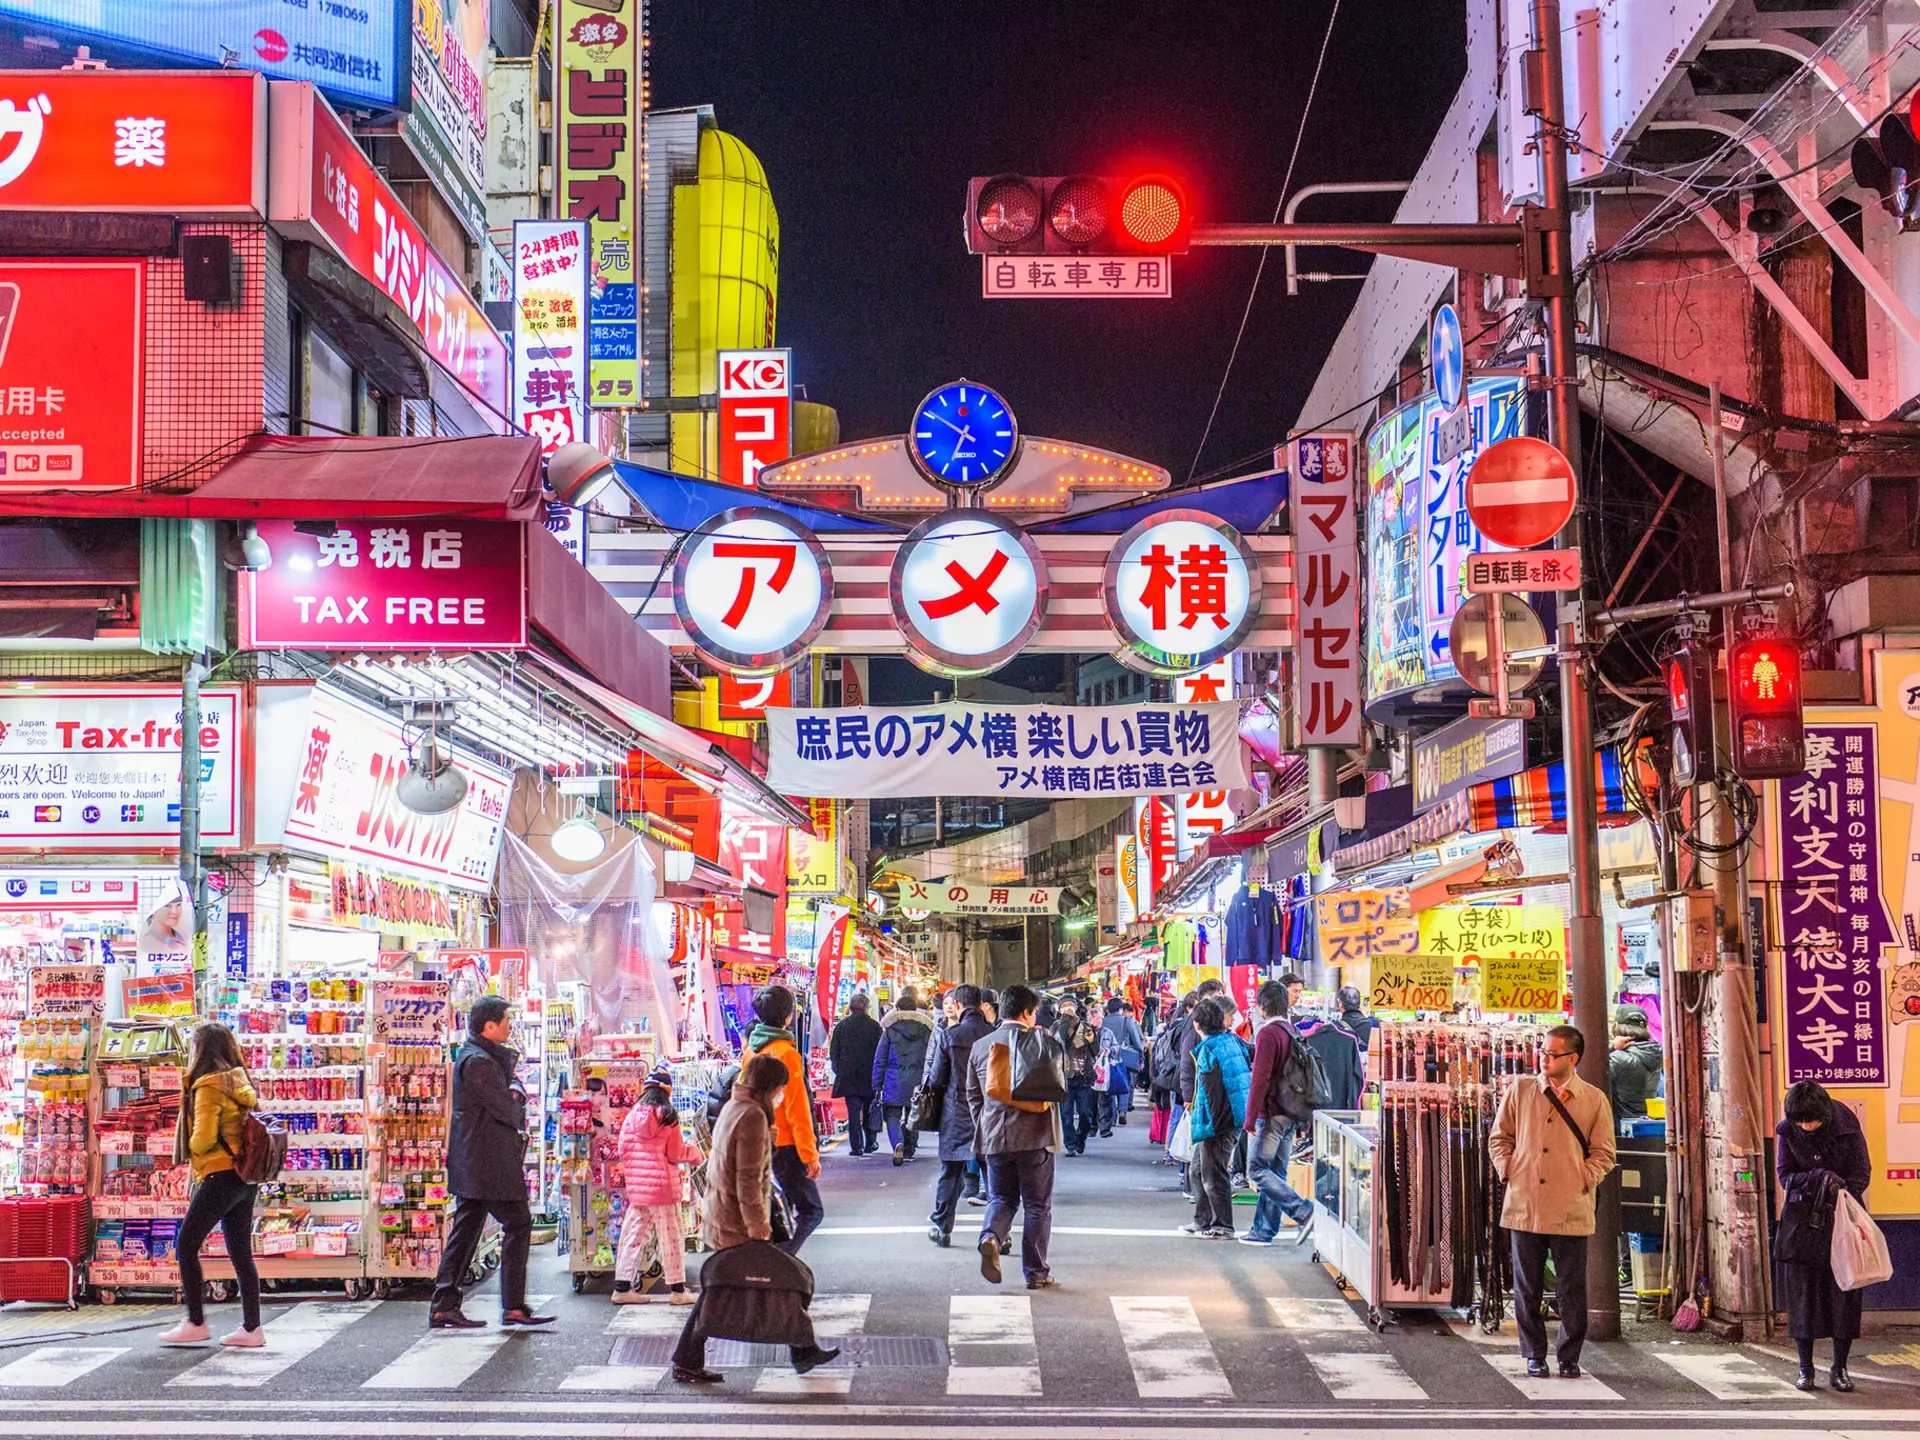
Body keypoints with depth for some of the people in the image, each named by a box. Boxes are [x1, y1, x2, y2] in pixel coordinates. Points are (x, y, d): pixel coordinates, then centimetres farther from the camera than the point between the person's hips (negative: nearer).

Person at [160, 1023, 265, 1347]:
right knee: (240, 1252, 8)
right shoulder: (240, 1083, 14)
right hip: (246, 1179, 8)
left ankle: (195, 1324, -1)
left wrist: (189, 1148, 3)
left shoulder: (208, 1086, -11)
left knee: (186, 1245, -1)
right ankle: (252, 1328, 7)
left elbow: (203, 1137, -17)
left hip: (221, 1175, -8)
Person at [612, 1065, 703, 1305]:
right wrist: (693, 1150, 11)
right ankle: (677, 1289, 6)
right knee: (671, 1236, 3)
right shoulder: (668, 1117, -10)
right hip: (663, 1186, -5)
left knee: (633, 1235, 10)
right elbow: (675, 1154, -8)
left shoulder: (632, 1116, 3)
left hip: (636, 1186, 5)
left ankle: (622, 1286, 11)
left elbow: (623, 1150, 6)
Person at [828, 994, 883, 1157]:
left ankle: (856, 1146, -3)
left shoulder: (841, 1026, -2)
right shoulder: (874, 1026, -3)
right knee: (869, 1111, 13)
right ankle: (870, 1144, 17)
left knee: (853, 1111, 1)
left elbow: (833, 1052, 2)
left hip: (848, 1076, 0)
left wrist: (839, 1070, 12)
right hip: (870, 1076, 0)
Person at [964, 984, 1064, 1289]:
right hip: (1035, 1137, -3)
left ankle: (991, 1236, -15)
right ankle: (1036, 1272, 8)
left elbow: (973, 1095, 12)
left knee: (1000, 1198, 15)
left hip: (994, 1137, 3)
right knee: (1037, 1205, 6)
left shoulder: (980, 1046, 6)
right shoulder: (1042, 1042, -5)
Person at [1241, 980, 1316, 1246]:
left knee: (1257, 1170, -5)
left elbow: (1260, 1079, -19)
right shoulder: (1292, 1032, 13)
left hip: (1270, 1114, -9)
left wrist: (1250, 1119, -17)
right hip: (1291, 1115, 9)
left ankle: (1303, 1211, -15)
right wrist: (1301, 1119, 21)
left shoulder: (1268, 1033, -13)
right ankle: (1264, 1230, 14)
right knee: (1276, 1172, 10)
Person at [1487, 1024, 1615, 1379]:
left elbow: (1603, 1152, 9)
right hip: (1524, 1206, 1)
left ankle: (1569, 1357, 15)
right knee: (1527, 1287, 6)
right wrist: (1508, 1172, 2)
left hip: (1571, 1210, -1)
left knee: (1571, 1289, 2)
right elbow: (1499, 1137, 14)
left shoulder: (1594, 1100, 4)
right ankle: (1534, 1355, 17)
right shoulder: (1519, 1090, 8)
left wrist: (1583, 1180, -4)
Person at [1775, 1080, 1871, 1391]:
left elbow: (1861, 1173, -6)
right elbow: (1784, 1176, -3)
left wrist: (1839, 1201, -24)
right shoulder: (1787, 1132, -5)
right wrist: (1820, 1178, -21)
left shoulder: (1846, 1127, -9)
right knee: (1801, 1295, 0)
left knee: (1845, 1295, 0)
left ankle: (1839, 1369, 12)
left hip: (1841, 1217, -1)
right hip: (1801, 1218, 1)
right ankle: (1806, 1370, 9)